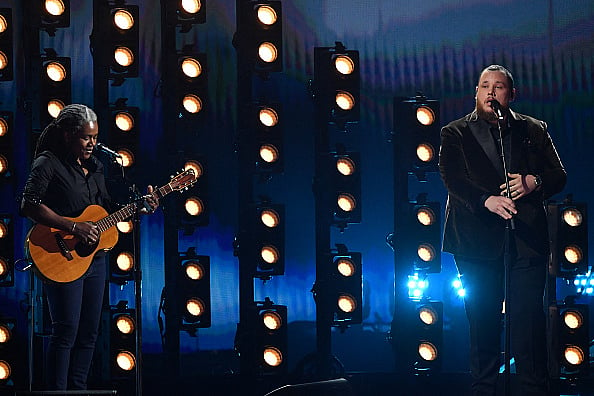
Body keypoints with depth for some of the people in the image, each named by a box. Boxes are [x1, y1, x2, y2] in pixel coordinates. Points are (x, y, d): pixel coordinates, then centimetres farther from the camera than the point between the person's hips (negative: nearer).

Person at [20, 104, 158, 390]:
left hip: (95, 258, 8)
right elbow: (29, 205, -20)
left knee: (89, 332, 9)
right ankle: (57, 391, -7)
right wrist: (73, 228, -23)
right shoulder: (48, 164, -9)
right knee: (66, 330, -11)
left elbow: (105, 208, 22)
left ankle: (77, 388, 16)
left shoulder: (94, 166, 15)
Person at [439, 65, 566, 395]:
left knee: (529, 319, -5)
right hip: (479, 241, -1)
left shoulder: (534, 131, 15)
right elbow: (453, 180, -7)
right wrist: (487, 200, -25)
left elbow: (559, 175, 11)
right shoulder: (455, 134, 8)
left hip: (527, 240, 1)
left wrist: (534, 182, -12)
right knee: (483, 323, 1)